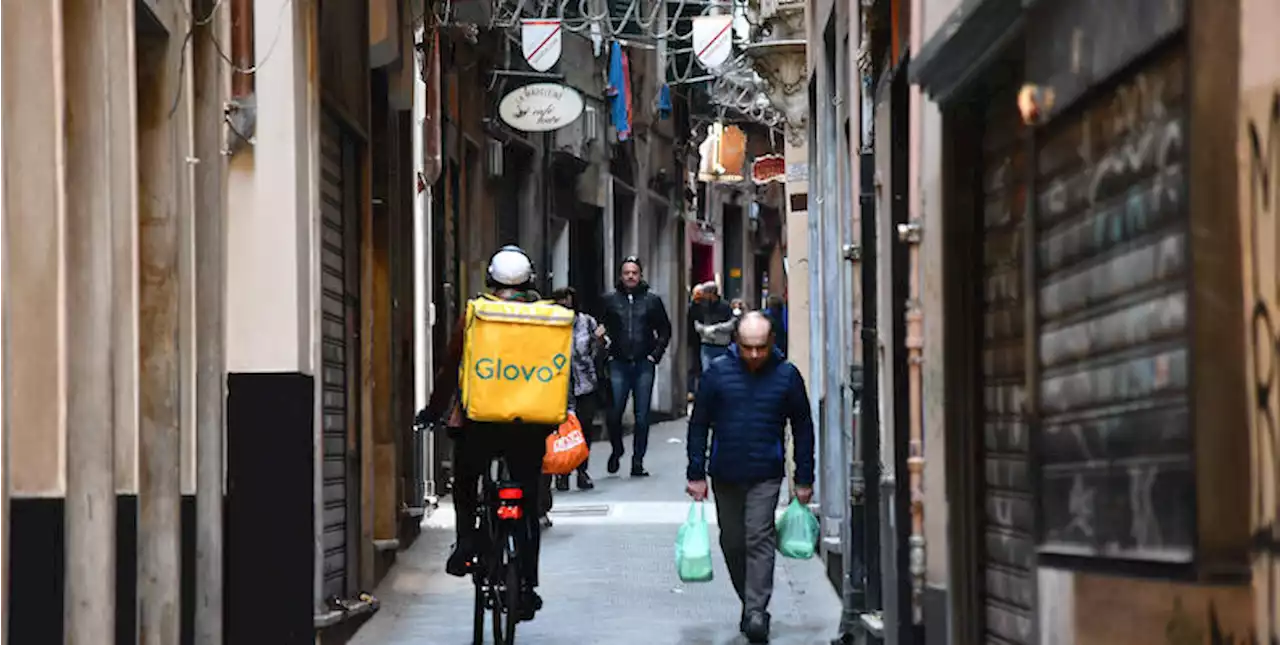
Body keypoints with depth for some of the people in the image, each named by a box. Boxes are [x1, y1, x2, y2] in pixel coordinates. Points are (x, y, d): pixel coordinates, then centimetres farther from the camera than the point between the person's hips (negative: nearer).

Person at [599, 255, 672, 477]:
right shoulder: (609, 300, 4)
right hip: (618, 365, 0)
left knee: (642, 416, 1)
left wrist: (656, 354, 1)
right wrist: (607, 354, -2)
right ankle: (617, 450, 21)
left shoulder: (652, 300, 6)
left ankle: (638, 461, 7)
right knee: (614, 413, -4)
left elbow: (665, 330, 12)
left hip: (644, 365, 0)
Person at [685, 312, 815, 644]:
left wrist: (804, 480, 4)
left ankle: (756, 614, -16)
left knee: (759, 539, -13)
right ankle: (750, 603, 26)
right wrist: (696, 475, 0)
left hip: (765, 476, -2)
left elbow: (803, 429, 5)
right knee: (732, 543, 10)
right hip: (725, 475, 2)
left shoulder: (787, 376, -3)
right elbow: (698, 425, 3)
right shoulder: (717, 374, -3)